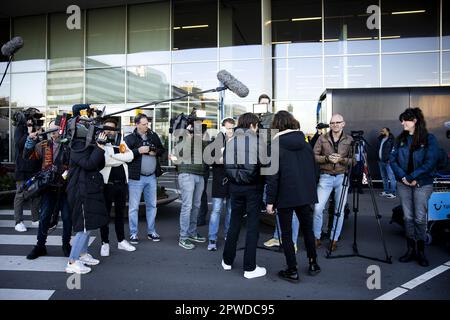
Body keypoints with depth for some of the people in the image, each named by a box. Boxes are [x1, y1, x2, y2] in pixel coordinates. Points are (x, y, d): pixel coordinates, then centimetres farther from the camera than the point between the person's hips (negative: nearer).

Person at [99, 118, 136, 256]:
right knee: (105, 213, 4)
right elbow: (103, 160, -20)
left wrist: (112, 155, -13)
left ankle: (121, 241, 25)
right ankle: (105, 243, 16)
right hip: (107, 183, -4)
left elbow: (130, 156, -6)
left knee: (120, 213, 14)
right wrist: (122, 158, -13)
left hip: (122, 183, 4)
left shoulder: (121, 142, 12)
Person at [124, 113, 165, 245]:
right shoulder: (129, 138, -6)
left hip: (151, 176, 5)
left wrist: (155, 152, -5)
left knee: (152, 205, 13)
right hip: (136, 177, -5)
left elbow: (162, 150, 15)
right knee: (134, 207, 1)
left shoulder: (154, 136, 8)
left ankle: (151, 232, 25)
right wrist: (139, 150, -21)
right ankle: (133, 234, 13)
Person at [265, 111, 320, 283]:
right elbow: (313, 170, 11)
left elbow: (272, 177, -14)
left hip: (285, 196, -5)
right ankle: (313, 264, 32)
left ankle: (292, 271, 14)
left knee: (286, 233, 7)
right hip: (306, 195, 5)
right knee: (308, 228, 20)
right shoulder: (306, 145, 5)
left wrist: (270, 201, -9)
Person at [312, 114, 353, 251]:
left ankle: (334, 239, 20)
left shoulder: (349, 140, 4)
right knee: (318, 207, -7)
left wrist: (341, 159, -15)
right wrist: (327, 158, -15)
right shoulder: (322, 138, 3)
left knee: (339, 210, 6)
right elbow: (314, 156, 1)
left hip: (342, 177, 1)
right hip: (325, 177, -1)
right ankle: (316, 237, 10)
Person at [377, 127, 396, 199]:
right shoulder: (381, 139, 14)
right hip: (381, 161, 8)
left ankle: (393, 193, -6)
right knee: (384, 177, 14)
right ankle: (386, 191, 24)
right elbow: (378, 148, 24)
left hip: (388, 161, -8)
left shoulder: (391, 139, -8)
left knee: (391, 177, -7)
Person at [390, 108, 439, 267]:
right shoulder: (400, 139, 8)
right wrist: (403, 177, -11)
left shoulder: (429, 138, -4)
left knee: (420, 218, 0)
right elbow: (393, 159, 2)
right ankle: (410, 249, 16)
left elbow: (430, 162, -12)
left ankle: (421, 251, 13)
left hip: (422, 184, -3)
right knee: (408, 217, 7)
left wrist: (412, 177, -16)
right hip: (403, 183, 4)